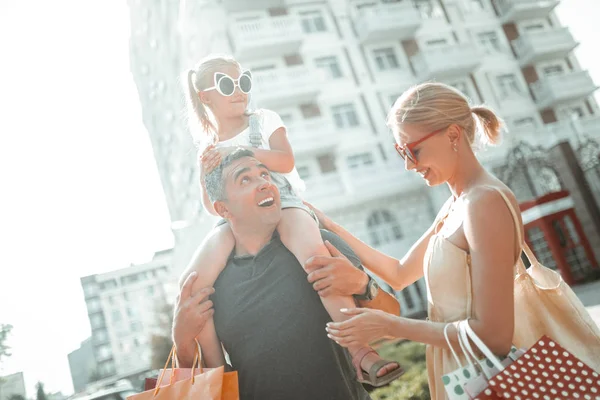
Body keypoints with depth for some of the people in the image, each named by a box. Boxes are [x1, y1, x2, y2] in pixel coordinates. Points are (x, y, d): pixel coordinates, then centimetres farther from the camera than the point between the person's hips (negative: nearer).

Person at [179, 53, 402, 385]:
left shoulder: (264, 121, 13)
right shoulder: (209, 149, 21)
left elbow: (286, 161, -7)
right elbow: (212, 207, 16)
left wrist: (239, 151, -18)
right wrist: (205, 175, -3)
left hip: (283, 205, -2)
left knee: (314, 254, -37)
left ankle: (359, 352, -33)